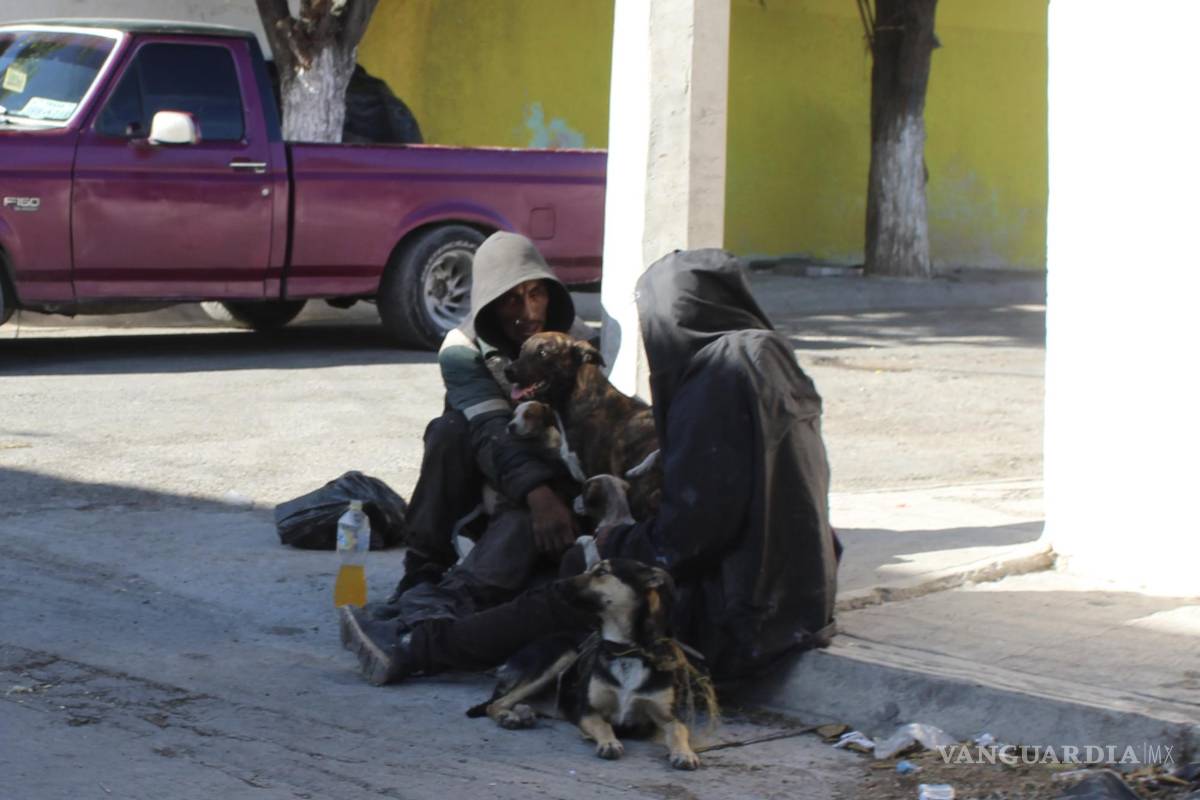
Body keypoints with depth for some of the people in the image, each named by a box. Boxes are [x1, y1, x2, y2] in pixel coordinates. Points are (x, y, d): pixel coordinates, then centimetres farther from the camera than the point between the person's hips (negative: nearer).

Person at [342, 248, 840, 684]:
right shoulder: (770, 361, 12)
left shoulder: (715, 382, -18)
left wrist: (616, 545, -2)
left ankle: (417, 650, 12)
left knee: (570, 597, 1)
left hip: (741, 620, -9)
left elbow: (691, 529, -19)